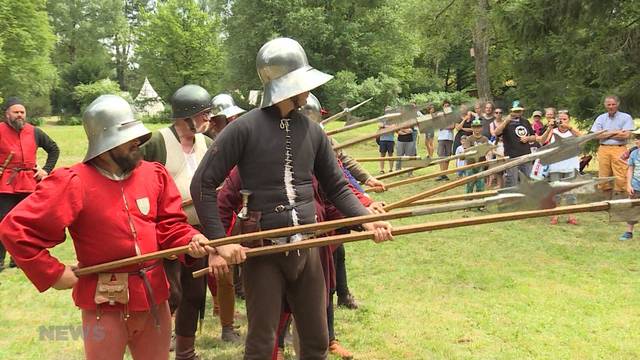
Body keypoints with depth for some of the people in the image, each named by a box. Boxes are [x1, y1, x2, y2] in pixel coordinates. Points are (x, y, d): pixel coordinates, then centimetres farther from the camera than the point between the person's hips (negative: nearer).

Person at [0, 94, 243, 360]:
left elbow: (170, 226, 3)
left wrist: (192, 243, -18)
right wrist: (53, 274, -14)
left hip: (154, 298, 5)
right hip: (105, 305, -5)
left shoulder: (155, 174, 1)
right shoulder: (75, 183, -15)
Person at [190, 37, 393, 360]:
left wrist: (365, 218, -7)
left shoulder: (312, 130, 4)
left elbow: (336, 187, 9)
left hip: (307, 249, 5)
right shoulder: (245, 129, -12)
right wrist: (219, 240, -15)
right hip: (263, 251, -5)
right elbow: (203, 184, -10)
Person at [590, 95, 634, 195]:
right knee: (603, 176, 1)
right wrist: (615, 132, -4)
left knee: (620, 177, -10)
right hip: (603, 149, 3)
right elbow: (597, 135, 0)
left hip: (619, 150, -3)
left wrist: (606, 134, -1)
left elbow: (626, 135, -8)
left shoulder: (626, 117, 5)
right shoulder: (600, 118, 13)